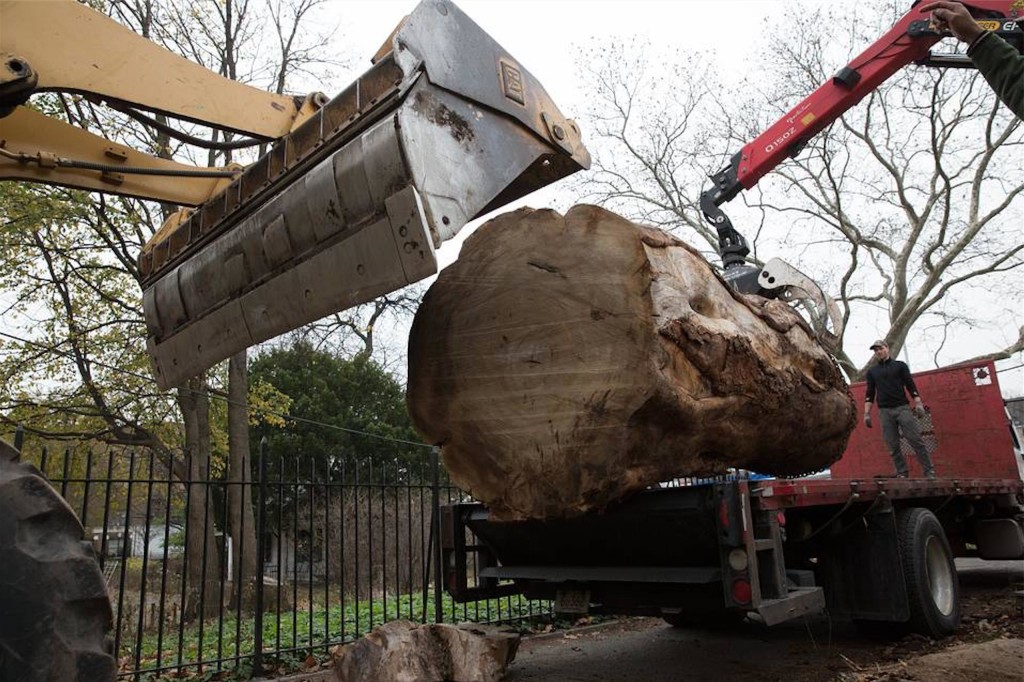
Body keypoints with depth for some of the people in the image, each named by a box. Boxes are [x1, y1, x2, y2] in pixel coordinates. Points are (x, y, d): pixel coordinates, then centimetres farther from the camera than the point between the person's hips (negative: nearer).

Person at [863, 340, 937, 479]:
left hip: (902, 408, -2)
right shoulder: (872, 372, 14)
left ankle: (929, 471, -3)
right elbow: (869, 394, 11)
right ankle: (902, 473, 6)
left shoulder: (900, 366, 10)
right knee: (893, 446, 0)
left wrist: (918, 403, -9)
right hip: (885, 411, 2)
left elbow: (911, 386, 3)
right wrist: (867, 413, 3)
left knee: (916, 441, -7)